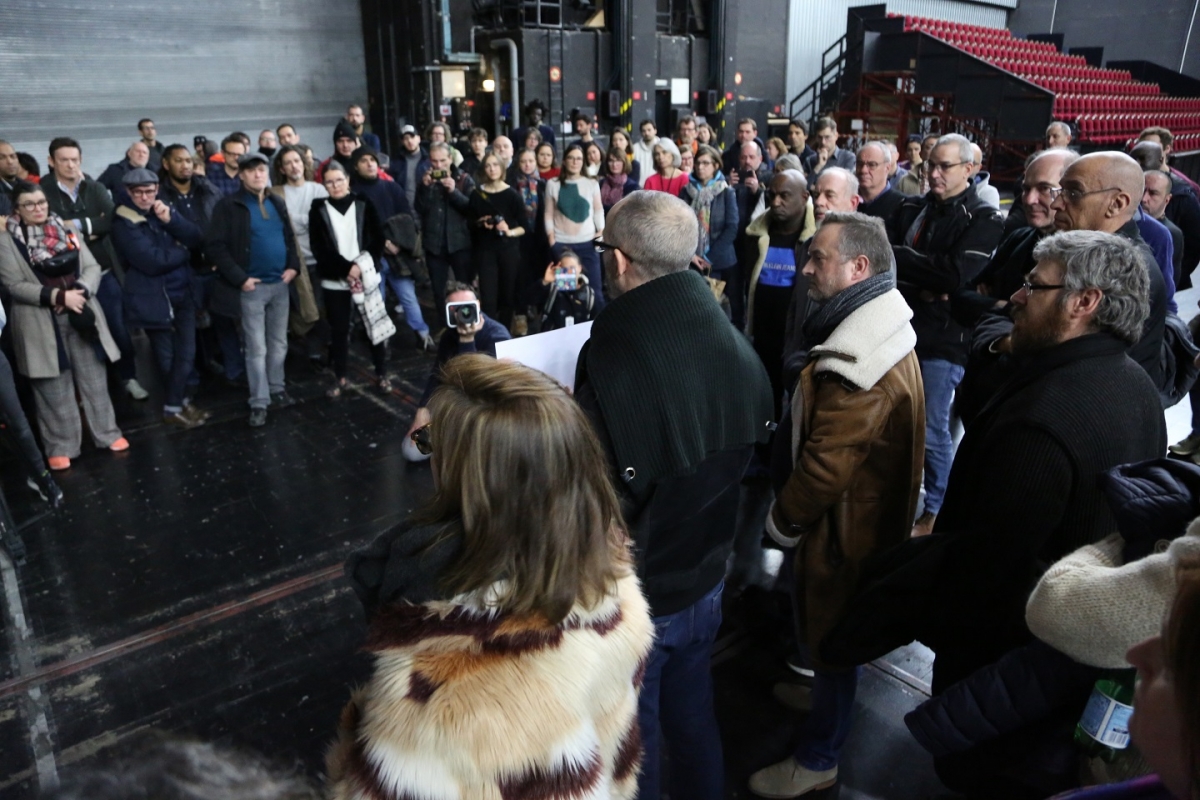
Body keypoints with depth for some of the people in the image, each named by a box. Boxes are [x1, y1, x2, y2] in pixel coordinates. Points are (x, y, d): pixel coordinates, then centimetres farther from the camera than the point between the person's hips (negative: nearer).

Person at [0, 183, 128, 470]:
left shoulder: (66, 230, 8)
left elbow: (92, 267, 3)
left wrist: (80, 290, -16)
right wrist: (58, 296, -20)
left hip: (80, 316, 3)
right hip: (42, 325, -3)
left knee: (94, 379, 9)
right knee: (55, 389, 4)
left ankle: (107, 433, 21)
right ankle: (61, 446, 15)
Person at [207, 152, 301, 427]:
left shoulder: (278, 203, 11)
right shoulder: (229, 206, -7)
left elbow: (290, 237, 18)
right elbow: (217, 247, -11)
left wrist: (293, 265, 1)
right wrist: (239, 278, -17)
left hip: (280, 284, 5)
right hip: (252, 286, -5)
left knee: (279, 343, 14)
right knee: (256, 348, -1)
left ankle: (276, 389, 30)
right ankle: (259, 403, 6)